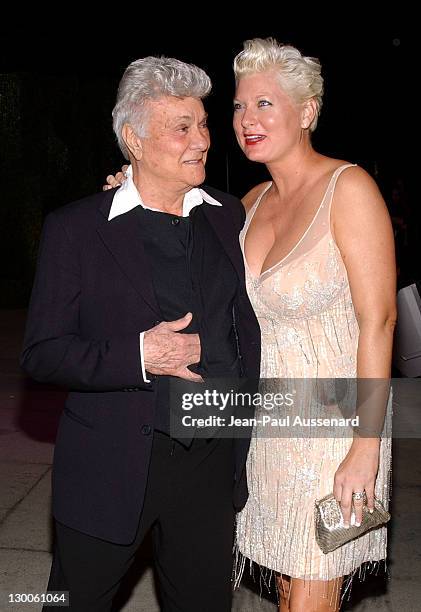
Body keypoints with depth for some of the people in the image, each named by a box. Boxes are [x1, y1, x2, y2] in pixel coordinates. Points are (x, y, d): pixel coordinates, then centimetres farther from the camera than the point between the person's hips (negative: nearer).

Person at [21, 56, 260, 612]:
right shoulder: (75, 229, -7)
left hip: (213, 462, 4)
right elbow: (41, 354, -9)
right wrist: (137, 355, -23)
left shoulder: (230, 216, 5)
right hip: (111, 467, -3)